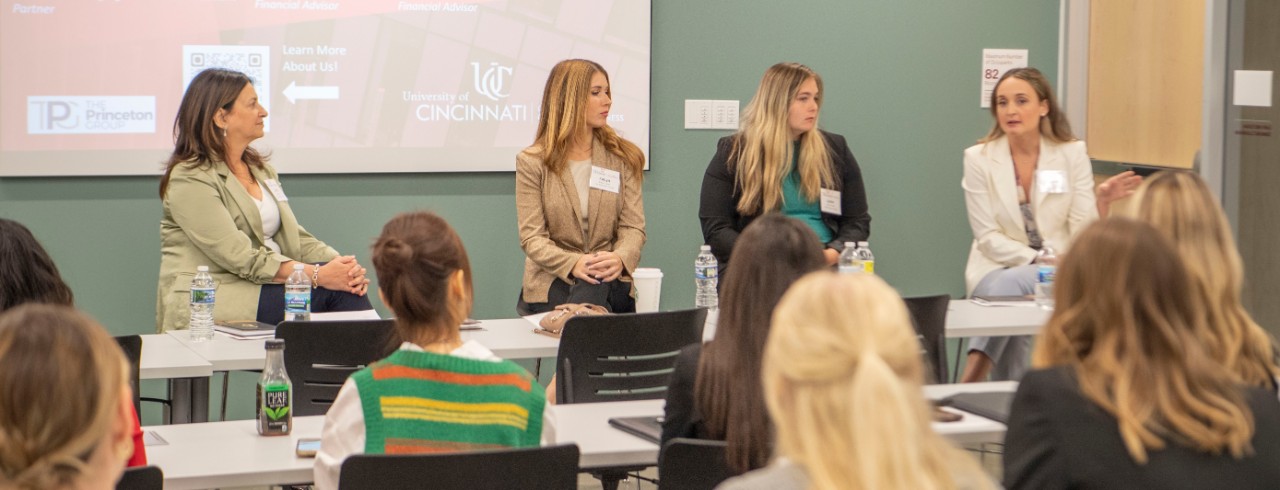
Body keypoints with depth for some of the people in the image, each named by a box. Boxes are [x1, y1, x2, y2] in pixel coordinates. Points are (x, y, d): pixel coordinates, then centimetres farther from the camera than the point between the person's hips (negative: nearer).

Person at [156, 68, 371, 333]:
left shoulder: (260, 168, 18)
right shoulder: (189, 179, -10)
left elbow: (295, 237, 13)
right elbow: (242, 258, -19)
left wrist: (340, 264, -8)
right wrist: (317, 275, -26)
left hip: (266, 286, 7)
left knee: (345, 284, -20)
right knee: (329, 290, -24)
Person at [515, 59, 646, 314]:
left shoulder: (624, 158, 11)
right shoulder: (532, 163, 3)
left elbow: (633, 227, 4)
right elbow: (532, 237, -4)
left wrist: (619, 259, -21)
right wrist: (573, 264, -24)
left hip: (610, 285, 2)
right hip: (550, 287, -2)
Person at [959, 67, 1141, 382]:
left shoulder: (1072, 153, 1)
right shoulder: (978, 158, -1)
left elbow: (1081, 232, -3)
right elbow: (988, 238, -5)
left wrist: (1102, 202, -23)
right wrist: (1038, 260, -18)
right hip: (999, 268, 0)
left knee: (1013, 284, -34)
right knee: (1008, 290, -35)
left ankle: (971, 381, -38)